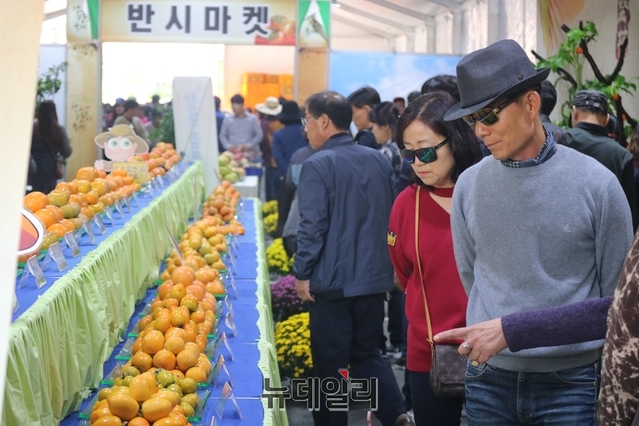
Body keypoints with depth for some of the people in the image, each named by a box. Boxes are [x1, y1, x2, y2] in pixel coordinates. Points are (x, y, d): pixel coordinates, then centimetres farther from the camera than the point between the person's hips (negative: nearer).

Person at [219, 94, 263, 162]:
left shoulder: (252, 119, 5)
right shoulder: (227, 120, 8)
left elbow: (259, 135, 5)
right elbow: (222, 136, 13)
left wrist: (249, 145, -9)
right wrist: (228, 146, -6)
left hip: (250, 155, 0)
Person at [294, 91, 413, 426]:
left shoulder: (317, 165, -13)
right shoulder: (378, 160, 8)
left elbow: (312, 226, -17)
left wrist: (302, 274, -7)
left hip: (333, 281, -6)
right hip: (374, 276, 6)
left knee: (330, 361, 5)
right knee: (367, 352, 16)